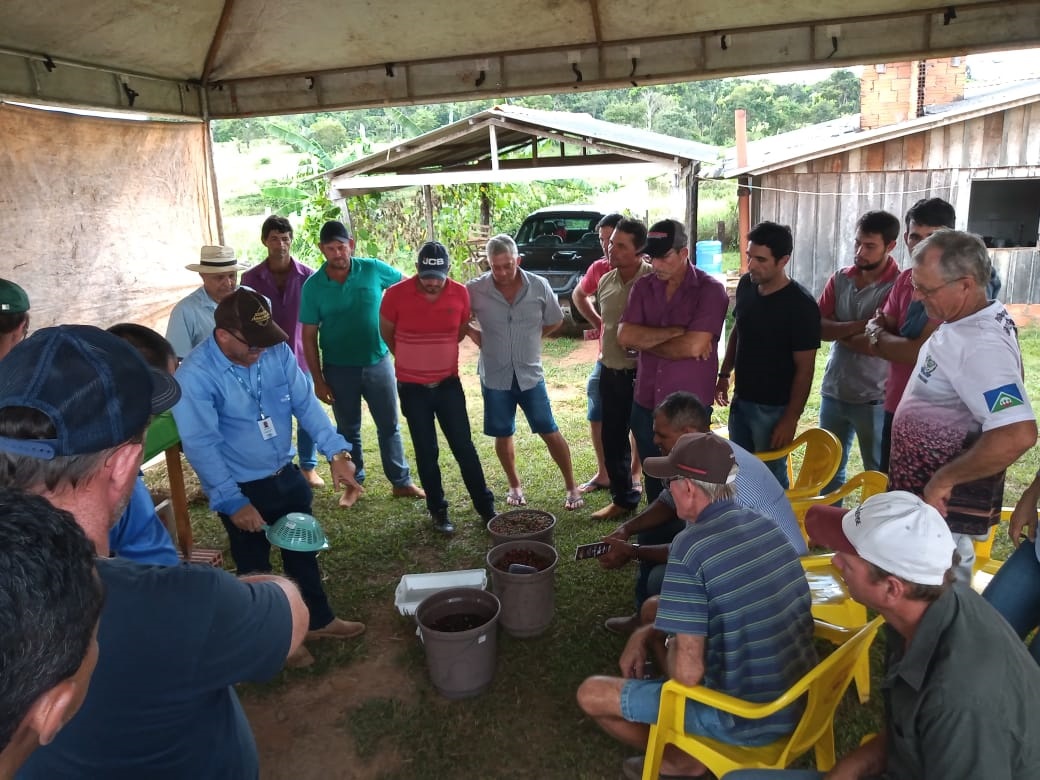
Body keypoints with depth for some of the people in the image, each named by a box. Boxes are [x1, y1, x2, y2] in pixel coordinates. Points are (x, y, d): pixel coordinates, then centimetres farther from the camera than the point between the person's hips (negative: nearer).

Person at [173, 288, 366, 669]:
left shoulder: (277, 351, -12)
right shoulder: (195, 376, -25)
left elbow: (305, 403, -7)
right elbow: (201, 446, -23)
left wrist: (337, 453, -16)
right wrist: (233, 502, -24)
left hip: (286, 475, 5)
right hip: (242, 489, -5)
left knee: (304, 551, 21)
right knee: (255, 568, 14)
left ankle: (318, 619, 42)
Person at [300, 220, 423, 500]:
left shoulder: (373, 269, -9)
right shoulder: (313, 286, -8)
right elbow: (309, 337, -4)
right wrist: (318, 380, -6)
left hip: (378, 362, 1)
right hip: (339, 370, 0)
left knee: (389, 426, 11)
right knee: (348, 431, 13)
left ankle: (402, 482, 23)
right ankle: (354, 483, 29)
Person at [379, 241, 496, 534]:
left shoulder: (460, 294, -9)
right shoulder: (396, 294, -15)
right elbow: (387, 333, 3)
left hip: (449, 383, 1)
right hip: (413, 388, -1)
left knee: (464, 447, 6)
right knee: (426, 452, 9)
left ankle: (486, 508, 18)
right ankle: (438, 512, 24)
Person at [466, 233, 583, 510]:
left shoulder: (539, 286, -8)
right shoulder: (474, 290, -10)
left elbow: (554, 320, 8)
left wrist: (530, 338, 4)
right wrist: (474, 334, -5)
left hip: (530, 374, 0)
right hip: (495, 377, 0)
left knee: (549, 432, 4)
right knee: (503, 435, 12)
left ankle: (571, 487, 17)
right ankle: (515, 486, 32)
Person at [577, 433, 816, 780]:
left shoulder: (690, 546, -24)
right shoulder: (765, 524, 0)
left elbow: (687, 674, -22)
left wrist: (668, 645, -1)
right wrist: (645, 634, 10)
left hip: (747, 719, -7)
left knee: (591, 694, 6)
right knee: (657, 611, 23)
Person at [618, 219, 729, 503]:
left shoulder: (710, 290, -11)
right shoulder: (643, 286, 3)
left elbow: (694, 346, -22)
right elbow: (624, 335, -9)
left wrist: (645, 341, -9)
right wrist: (673, 332, -17)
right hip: (645, 403, 5)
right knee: (653, 480, 19)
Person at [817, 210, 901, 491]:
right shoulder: (840, 278, 3)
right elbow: (817, 326, -6)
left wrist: (837, 332, -7)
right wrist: (859, 325, -20)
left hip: (873, 398, -5)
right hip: (833, 391, 6)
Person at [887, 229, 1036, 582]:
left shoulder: (981, 345, -28)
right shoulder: (969, 322, 3)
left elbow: (1018, 435, -37)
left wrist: (944, 479, -28)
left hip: (944, 504, -10)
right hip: (927, 496, 10)